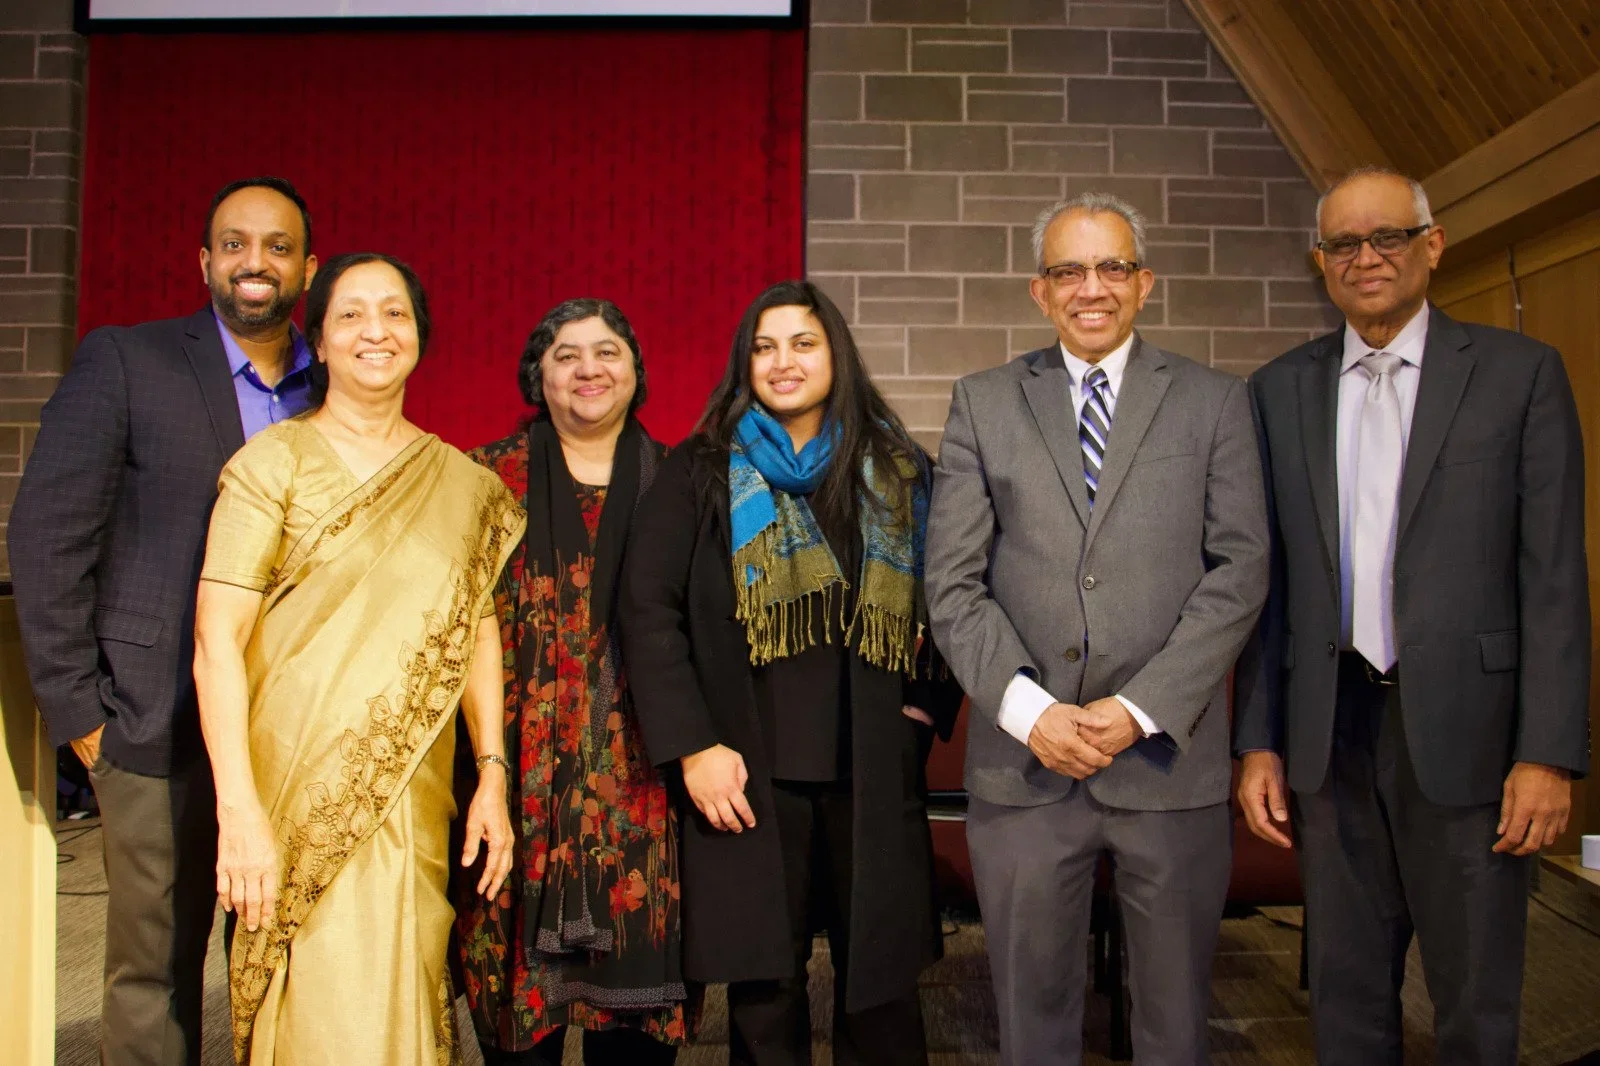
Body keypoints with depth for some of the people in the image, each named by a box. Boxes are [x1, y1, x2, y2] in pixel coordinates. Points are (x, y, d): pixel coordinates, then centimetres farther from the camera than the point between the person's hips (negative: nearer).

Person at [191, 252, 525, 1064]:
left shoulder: (460, 482, 8)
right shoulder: (273, 462, -3)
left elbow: (478, 630, 9)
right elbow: (216, 642, -8)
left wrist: (492, 779, 2)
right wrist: (239, 811, -14)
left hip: (413, 802, 3)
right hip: (299, 790, -3)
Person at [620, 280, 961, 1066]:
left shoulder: (898, 473, 9)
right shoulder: (699, 472, 3)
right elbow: (648, 609, -3)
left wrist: (926, 708, 0)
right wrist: (691, 745, -9)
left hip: (872, 772, 1)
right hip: (749, 774, -1)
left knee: (880, 986, 7)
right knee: (765, 991, 8)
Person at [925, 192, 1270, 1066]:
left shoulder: (1215, 402, 7)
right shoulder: (982, 403, 7)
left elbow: (1239, 569, -1)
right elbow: (952, 582, 1)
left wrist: (1142, 709, -11)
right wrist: (1028, 708, -11)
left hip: (1168, 755, 0)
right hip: (1021, 761, 0)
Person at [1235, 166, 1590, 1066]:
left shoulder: (1520, 372, 1)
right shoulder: (1281, 389, 8)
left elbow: (1553, 575, -3)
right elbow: (1267, 577, 7)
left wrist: (1551, 753, -9)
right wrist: (1259, 740, 4)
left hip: (1467, 728, -2)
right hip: (1328, 730, 2)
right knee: (1347, 991, 14)